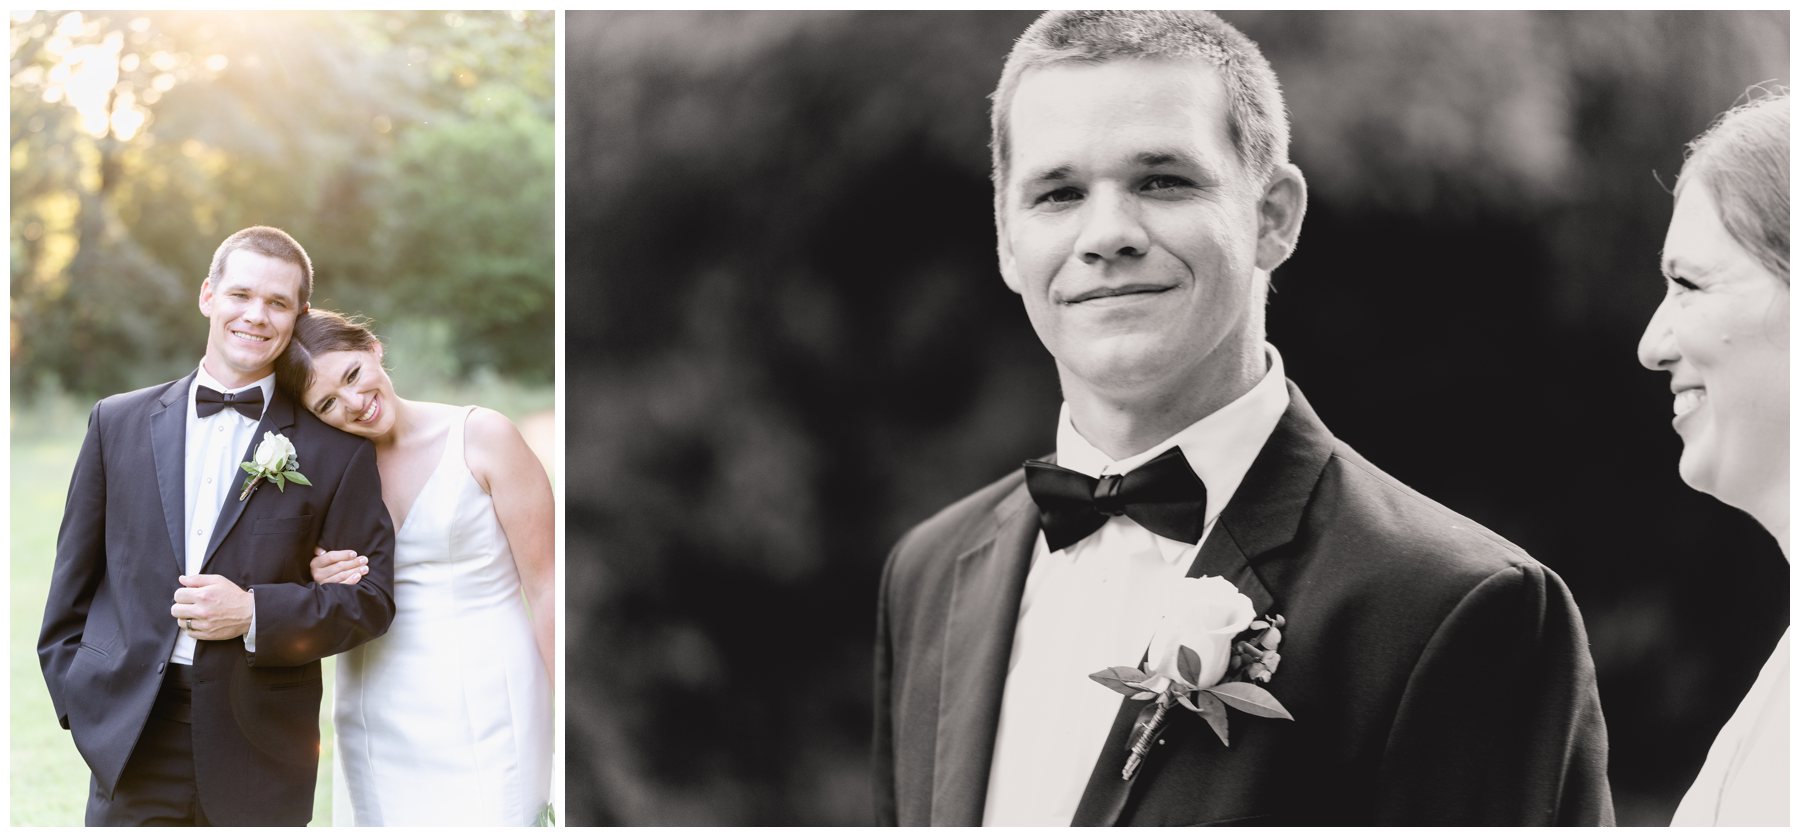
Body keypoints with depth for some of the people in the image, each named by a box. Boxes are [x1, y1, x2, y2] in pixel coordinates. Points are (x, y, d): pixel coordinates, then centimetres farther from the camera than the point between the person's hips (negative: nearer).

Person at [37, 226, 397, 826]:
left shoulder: (337, 451, 2)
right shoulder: (118, 422, 9)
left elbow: (371, 597, 0)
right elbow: (75, 576, 13)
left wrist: (255, 613, -12)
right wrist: (74, 696, 5)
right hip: (130, 744, 1)